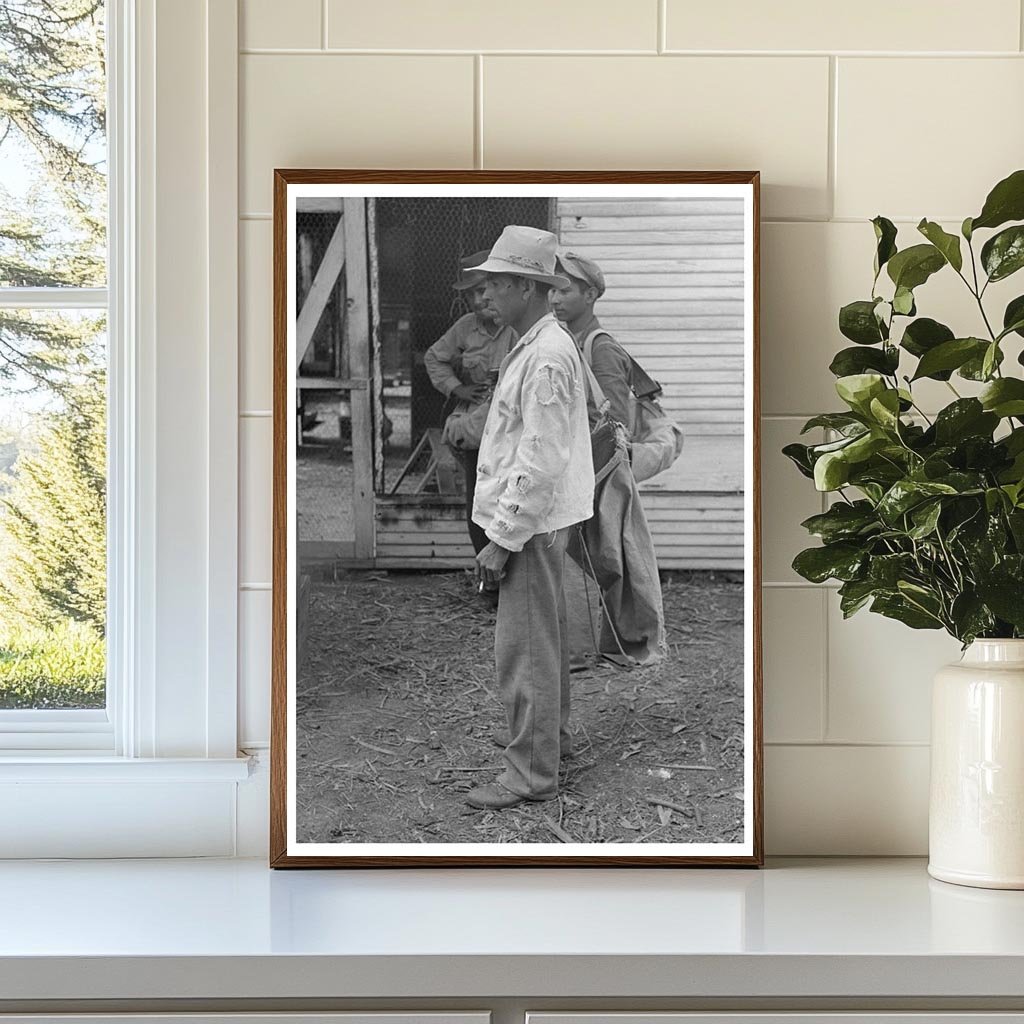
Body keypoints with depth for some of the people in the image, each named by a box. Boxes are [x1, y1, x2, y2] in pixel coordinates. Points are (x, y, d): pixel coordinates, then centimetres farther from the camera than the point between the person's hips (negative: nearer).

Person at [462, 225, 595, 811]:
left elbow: (539, 462, -25)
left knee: (526, 650, -5)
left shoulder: (546, 358, -22)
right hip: (542, 519, 11)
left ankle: (531, 774, 2)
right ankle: (553, 734, 37)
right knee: (546, 637, 22)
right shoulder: (546, 345, 12)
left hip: (531, 521, -11)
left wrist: (503, 539, -22)